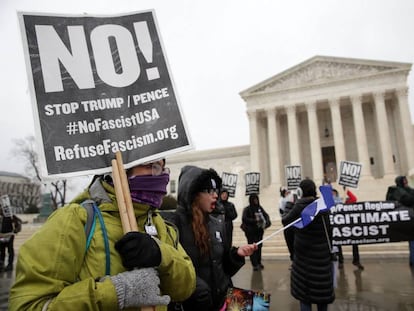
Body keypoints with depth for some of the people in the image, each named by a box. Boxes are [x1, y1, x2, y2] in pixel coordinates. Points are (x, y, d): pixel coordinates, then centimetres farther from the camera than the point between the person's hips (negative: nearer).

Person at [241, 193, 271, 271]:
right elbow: (244, 219, -16)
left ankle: (259, 262, 19)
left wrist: (267, 221, -13)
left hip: (259, 230, 4)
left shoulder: (260, 208, 8)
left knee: (259, 246, 6)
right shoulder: (247, 209, -7)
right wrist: (255, 221, -22)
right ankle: (254, 264, 3)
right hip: (250, 231, -4)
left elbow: (266, 215, 9)